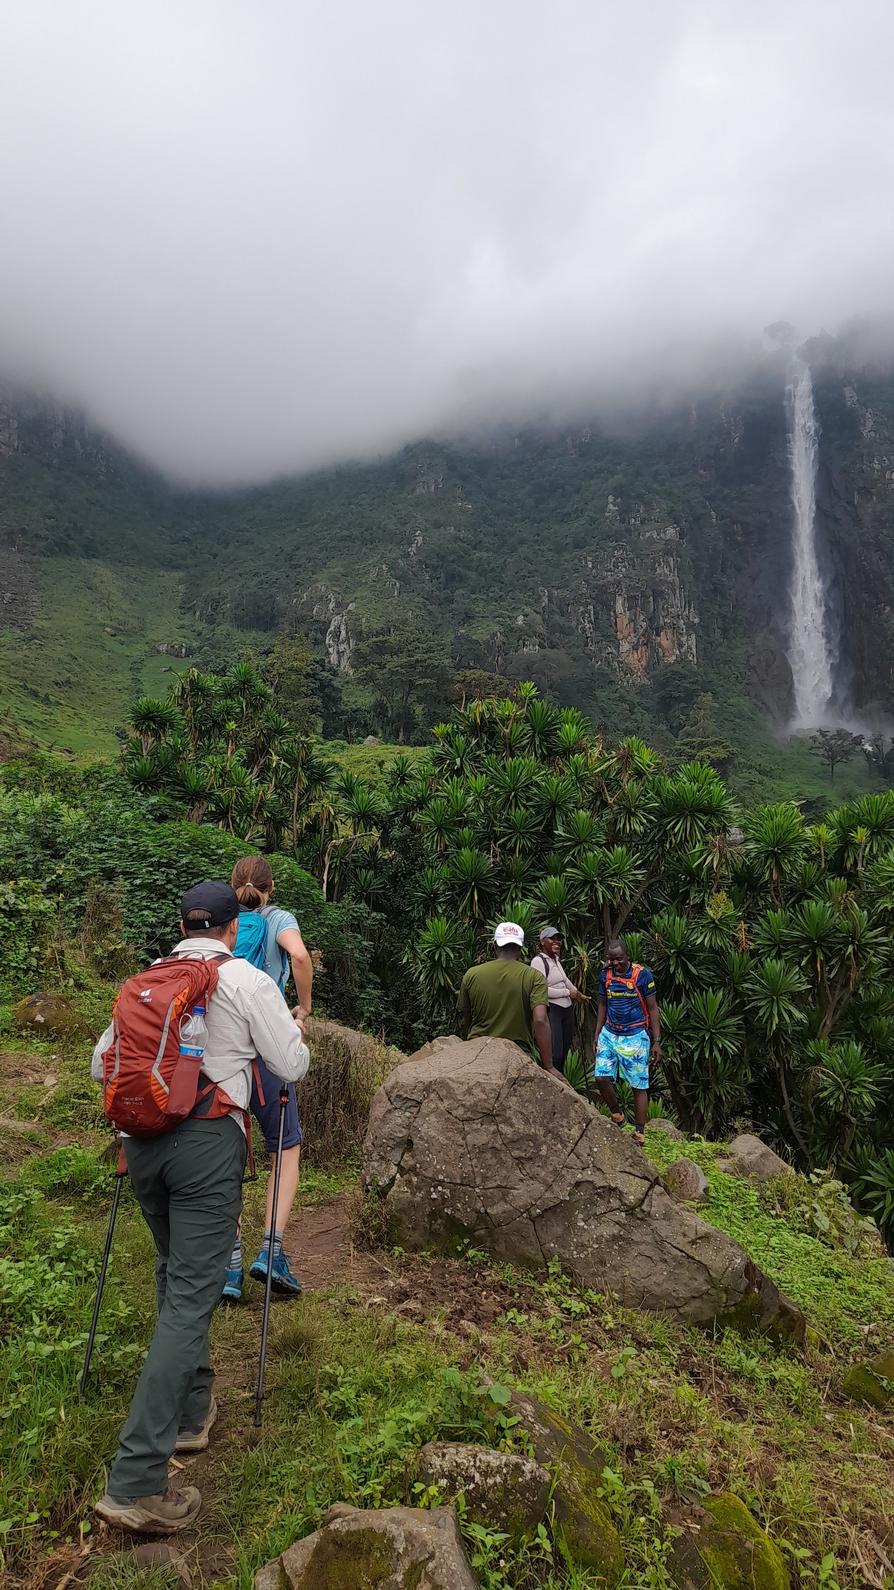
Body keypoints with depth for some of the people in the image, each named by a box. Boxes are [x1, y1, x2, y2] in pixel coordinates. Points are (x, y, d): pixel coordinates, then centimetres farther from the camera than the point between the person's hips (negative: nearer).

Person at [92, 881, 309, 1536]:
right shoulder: (249, 980, -2)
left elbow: (101, 1063, 18)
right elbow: (291, 1067, 0)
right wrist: (295, 1030, 21)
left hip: (143, 1140, 6)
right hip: (208, 1140, -6)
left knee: (175, 1276, 25)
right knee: (190, 1297, -2)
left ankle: (191, 1412, 38)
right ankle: (136, 1480, -3)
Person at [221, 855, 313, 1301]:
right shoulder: (277, 918, 4)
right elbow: (299, 955, -17)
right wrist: (304, 1007, -3)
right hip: (262, 1047, -3)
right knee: (287, 1148, 13)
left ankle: (230, 1265, 11)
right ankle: (271, 1249, 2)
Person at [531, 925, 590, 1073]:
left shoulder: (556, 959, 13)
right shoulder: (538, 961, -13)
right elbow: (542, 990, -21)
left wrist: (579, 994, 37)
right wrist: (568, 993, -12)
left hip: (567, 1009, 9)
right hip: (551, 1010, -9)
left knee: (565, 1050, 13)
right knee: (555, 1054, -15)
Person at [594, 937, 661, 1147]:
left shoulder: (642, 974, -10)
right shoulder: (605, 974, 2)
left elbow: (653, 1008, -5)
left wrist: (656, 1041, -7)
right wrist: (597, 1035, 12)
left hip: (635, 1037, -4)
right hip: (609, 1034, 4)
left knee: (639, 1086, 2)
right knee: (602, 1077, -7)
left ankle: (639, 1134, 13)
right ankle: (616, 1115, 19)